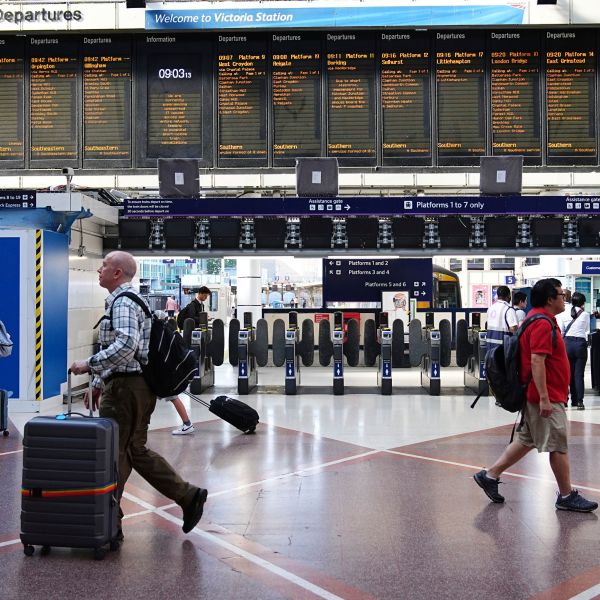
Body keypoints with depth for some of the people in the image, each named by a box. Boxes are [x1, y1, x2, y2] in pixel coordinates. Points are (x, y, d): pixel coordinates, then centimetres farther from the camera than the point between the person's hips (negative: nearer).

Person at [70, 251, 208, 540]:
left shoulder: (123, 303, -14)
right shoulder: (122, 301, 20)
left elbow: (126, 345, -29)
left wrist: (90, 364, -23)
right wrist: (98, 383, 25)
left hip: (126, 387, -10)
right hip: (134, 386, 10)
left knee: (113, 453, -1)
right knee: (135, 451, 15)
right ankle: (188, 496, 15)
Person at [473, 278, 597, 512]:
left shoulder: (539, 319, 14)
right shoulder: (543, 323, -18)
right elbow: (537, 362, -25)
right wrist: (544, 398, -26)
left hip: (541, 395, 10)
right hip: (546, 397, -10)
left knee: (527, 440, 15)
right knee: (559, 446, 0)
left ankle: (490, 475, 18)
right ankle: (567, 497, 12)